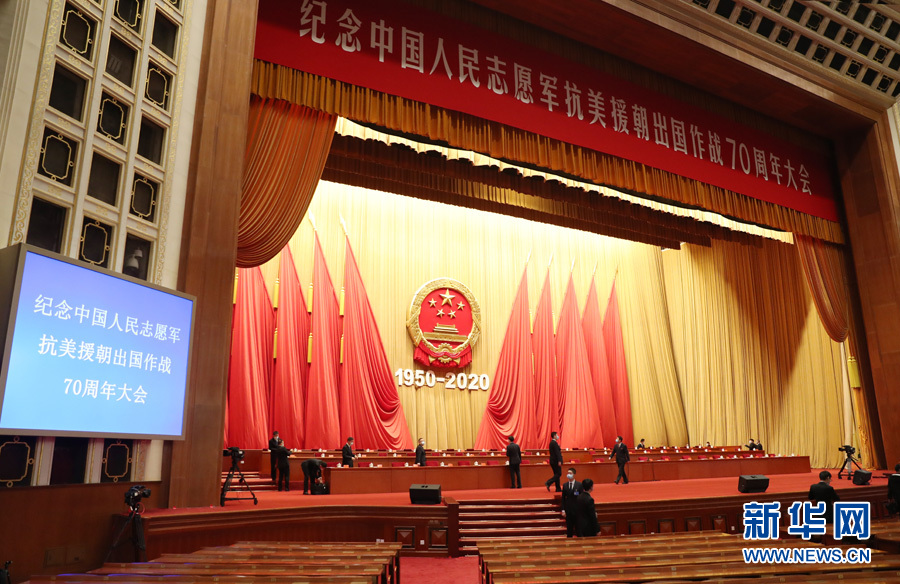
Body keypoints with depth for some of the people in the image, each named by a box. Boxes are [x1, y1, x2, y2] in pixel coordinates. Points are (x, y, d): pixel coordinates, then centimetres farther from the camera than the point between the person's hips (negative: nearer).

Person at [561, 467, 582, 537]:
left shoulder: (579, 485, -4)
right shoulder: (565, 485, 5)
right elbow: (563, 498, 6)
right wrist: (563, 510, -1)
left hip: (577, 510, -3)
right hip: (568, 510, 3)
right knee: (569, 528, 8)